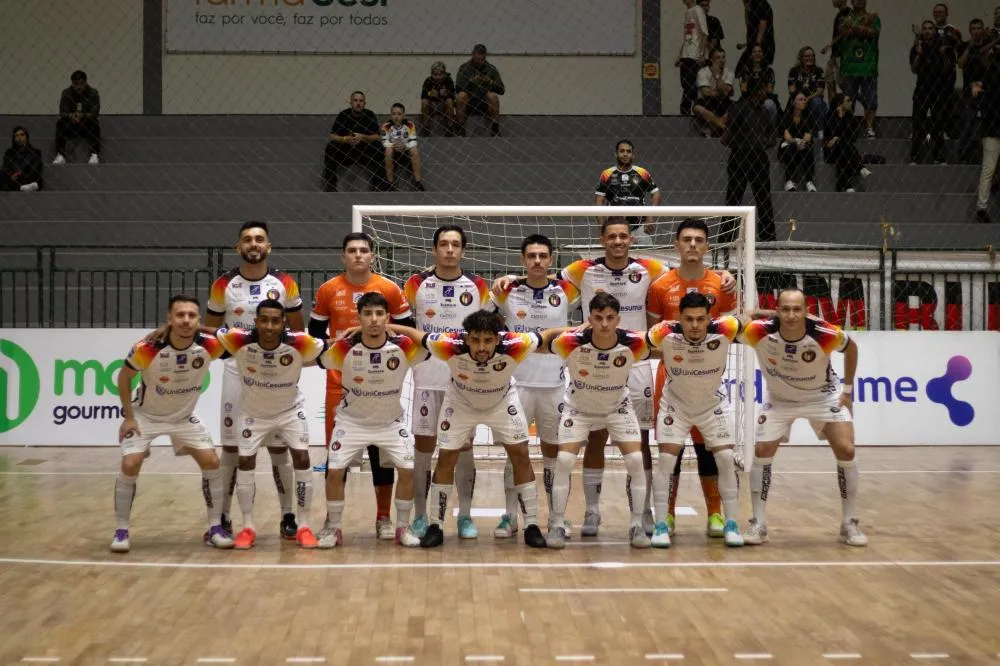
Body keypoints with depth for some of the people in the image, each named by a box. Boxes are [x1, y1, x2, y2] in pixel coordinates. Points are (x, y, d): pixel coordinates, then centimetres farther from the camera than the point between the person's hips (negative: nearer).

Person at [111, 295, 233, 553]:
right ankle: (121, 530, 2)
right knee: (130, 466, -14)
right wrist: (129, 417, -11)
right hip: (145, 415, -2)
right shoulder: (147, 349, -30)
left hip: (184, 416, 2)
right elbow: (124, 377, -11)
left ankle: (215, 528, 7)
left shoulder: (209, 346, -25)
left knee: (211, 462, -7)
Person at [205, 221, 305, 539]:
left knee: (279, 448, 3)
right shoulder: (223, 286, 0)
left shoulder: (285, 284, 0)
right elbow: (209, 331, 9)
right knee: (230, 448, 3)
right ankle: (223, 517, 13)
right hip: (236, 372, 0)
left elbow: (298, 331, 8)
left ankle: (288, 516, 13)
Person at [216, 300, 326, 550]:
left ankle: (303, 526, 3)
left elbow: (330, 349, -11)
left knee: (302, 459, -9)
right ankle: (248, 527, 11)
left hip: (290, 410, 0)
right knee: (245, 462, -5)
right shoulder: (239, 341, -29)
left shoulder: (300, 344, -30)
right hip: (252, 412, 1)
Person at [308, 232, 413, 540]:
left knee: (381, 448, 4)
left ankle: (384, 518, 15)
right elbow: (315, 330, 11)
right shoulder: (328, 290, 1)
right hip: (339, 382, 0)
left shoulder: (389, 289, -1)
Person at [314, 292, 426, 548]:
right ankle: (333, 527, 11)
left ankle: (403, 527, 10)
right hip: (352, 421, 0)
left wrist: (396, 329, -14)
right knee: (335, 471, -9)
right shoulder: (344, 349, -22)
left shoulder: (403, 347, -21)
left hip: (391, 422, 1)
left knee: (408, 469, -10)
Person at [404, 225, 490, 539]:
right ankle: (420, 516, 13)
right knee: (423, 446, 3)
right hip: (427, 378, 0)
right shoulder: (417, 284, 0)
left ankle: (465, 516, 14)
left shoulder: (477, 286, 2)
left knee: (464, 446, 4)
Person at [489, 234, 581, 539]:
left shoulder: (565, 291, -1)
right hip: (516, 384, -1)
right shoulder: (507, 292, -1)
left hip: (554, 385, 1)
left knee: (553, 451, 8)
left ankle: (556, 517, 18)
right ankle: (510, 516, 11)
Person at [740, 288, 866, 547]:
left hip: (824, 396, 0)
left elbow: (851, 347, -7)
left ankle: (850, 524, 5)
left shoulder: (826, 334, -31)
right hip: (779, 399, 1)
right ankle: (758, 524, 5)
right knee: (762, 452, -7)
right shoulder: (759, 332, -32)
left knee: (846, 451, -10)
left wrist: (847, 389, -4)